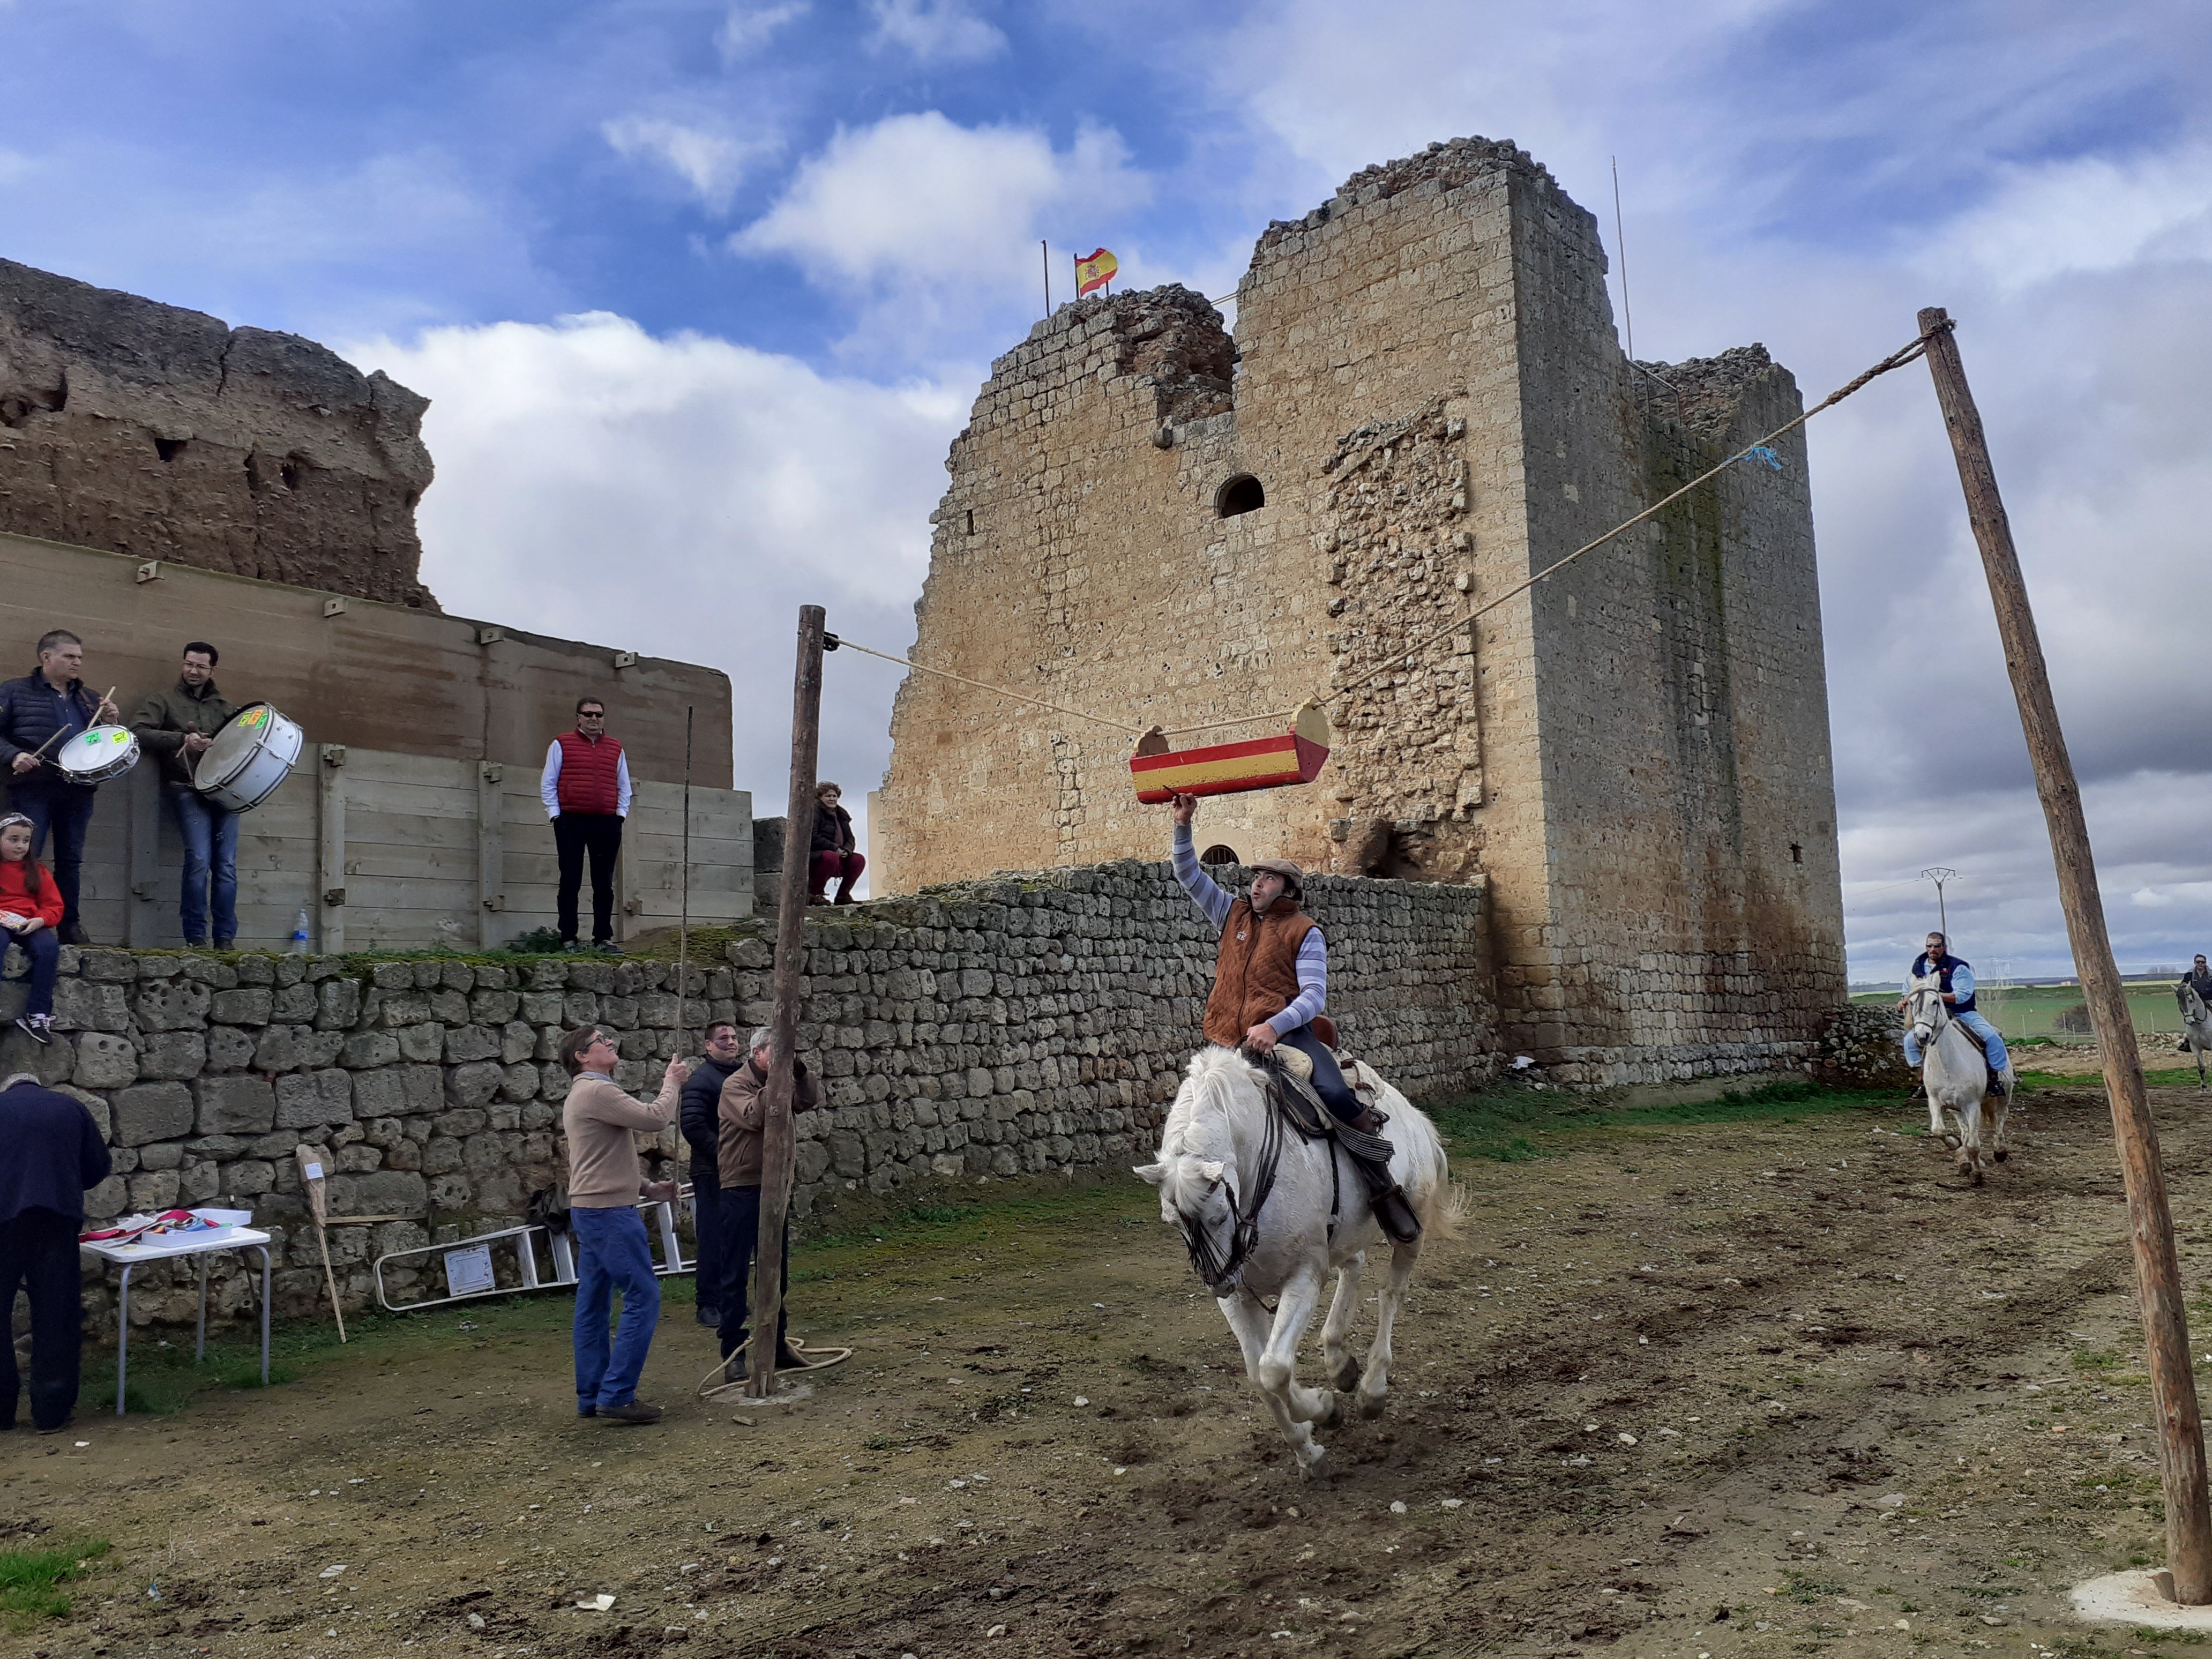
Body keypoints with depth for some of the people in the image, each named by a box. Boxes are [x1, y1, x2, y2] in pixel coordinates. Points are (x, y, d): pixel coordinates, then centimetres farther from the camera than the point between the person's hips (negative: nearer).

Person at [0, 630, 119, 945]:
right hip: (32, 789, -4)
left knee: (71, 860, 8)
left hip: (78, 791, 5)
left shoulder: (89, 700, 19)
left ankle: (70, 926, 14)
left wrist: (109, 722, 3)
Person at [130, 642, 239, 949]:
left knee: (227, 865, -5)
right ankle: (195, 937, -9)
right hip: (187, 790, -3)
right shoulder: (164, 701, 11)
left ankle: (225, 938, 0)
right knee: (199, 859, -17)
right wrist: (182, 739, -12)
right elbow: (138, 732, -2)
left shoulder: (224, 707, 22)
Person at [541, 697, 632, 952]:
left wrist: (620, 815, 6)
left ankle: (603, 938, 9)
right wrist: (555, 815, -3)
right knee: (570, 882, -1)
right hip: (571, 822, -2)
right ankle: (568, 939, 4)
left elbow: (624, 788, 20)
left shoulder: (616, 749, 15)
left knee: (604, 884, 4)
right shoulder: (562, 745, 7)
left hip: (607, 824, 2)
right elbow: (548, 784, 7)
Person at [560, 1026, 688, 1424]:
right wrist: (671, 1082, -6)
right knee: (643, 1297, -9)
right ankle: (617, 1395, -8)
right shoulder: (597, 1091, -15)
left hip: (593, 1210, 11)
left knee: (593, 1304, 12)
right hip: (609, 1212, -11)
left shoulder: (585, 1093, 19)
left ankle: (592, 1397, 17)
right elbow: (655, 1120, -23)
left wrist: (648, 1188, 16)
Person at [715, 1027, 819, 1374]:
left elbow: (810, 1101, 1)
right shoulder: (735, 1085, -10)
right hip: (741, 1191, -7)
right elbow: (755, 1117, -25)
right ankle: (733, 1356, 5)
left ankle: (778, 1347, 26)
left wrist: (801, 1076, -15)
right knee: (736, 1275, -1)